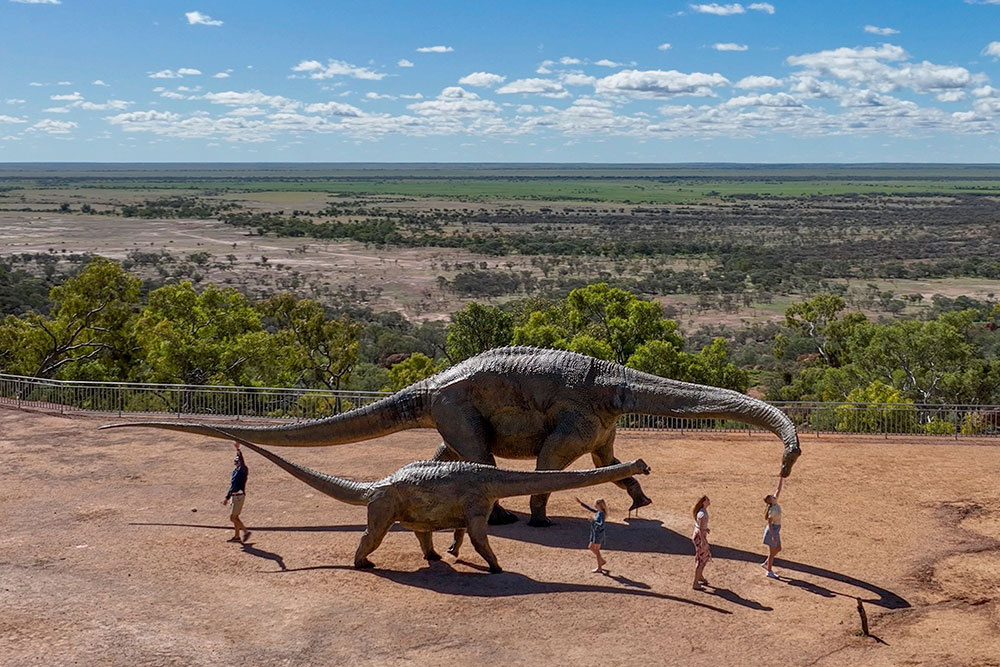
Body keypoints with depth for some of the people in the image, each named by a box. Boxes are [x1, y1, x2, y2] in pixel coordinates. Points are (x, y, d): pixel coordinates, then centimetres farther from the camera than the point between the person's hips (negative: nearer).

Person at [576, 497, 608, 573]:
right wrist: (580, 503, 18)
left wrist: (594, 521, -27)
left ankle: (599, 568, 13)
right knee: (591, 547, 19)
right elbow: (589, 508, 18)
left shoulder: (601, 514, -22)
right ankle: (602, 560, 27)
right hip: (595, 533, 9)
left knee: (596, 550, 2)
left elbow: (601, 525, -33)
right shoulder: (598, 512, 5)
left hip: (599, 534, -9)